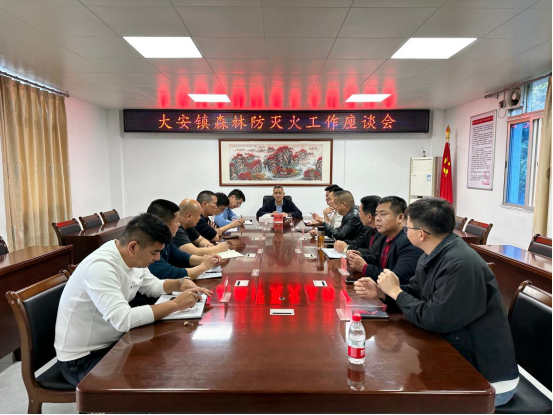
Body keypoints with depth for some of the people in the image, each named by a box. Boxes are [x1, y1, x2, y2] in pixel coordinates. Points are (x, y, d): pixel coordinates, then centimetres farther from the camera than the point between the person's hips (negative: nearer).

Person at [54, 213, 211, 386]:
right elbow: (123, 320, -39)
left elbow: (153, 285, 13)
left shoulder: (132, 259, -5)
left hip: (112, 343, 8)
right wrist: (175, 304, -31)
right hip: (82, 359, -8)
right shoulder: (100, 266, -31)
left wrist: (181, 283, -7)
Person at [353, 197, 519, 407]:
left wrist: (395, 292, -15)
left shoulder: (461, 265, -30)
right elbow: (416, 290, 12)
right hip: (457, 356, 8)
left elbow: (433, 320, -28)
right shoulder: (432, 255, 1)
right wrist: (380, 291, -4)